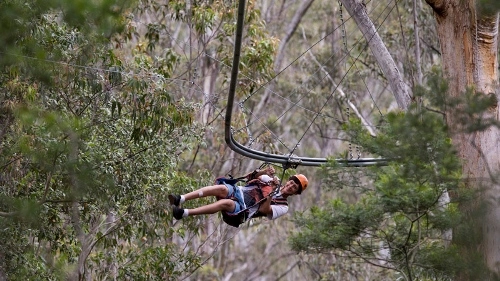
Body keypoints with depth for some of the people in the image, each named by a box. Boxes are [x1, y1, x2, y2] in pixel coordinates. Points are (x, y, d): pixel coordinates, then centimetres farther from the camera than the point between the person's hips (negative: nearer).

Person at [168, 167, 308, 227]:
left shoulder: (282, 206, 6)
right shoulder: (271, 180, 23)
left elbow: (264, 210, -11)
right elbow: (253, 177, 16)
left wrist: (272, 192, -19)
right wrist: (264, 172, -2)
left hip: (242, 211, -5)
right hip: (238, 191, 5)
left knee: (226, 203, -36)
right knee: (221, 188, -29)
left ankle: (183, 213, -43)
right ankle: (180, 199, -39)